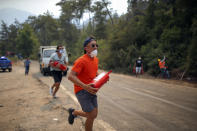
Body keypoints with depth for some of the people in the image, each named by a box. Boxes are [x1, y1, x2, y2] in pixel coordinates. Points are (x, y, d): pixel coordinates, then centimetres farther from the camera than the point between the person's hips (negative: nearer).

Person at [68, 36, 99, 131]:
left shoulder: (96, 59, 7)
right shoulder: (81, 61, -20)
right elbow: (71, 76, -26)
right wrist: (85, 86, -36)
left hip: (91, 90, 8)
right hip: (82, 91, -8)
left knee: (94, 115, 11)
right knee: (92, 116, -9)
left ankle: (74, 112, 35)